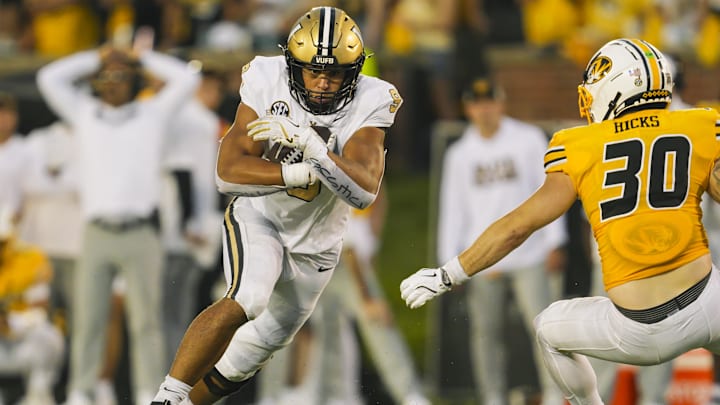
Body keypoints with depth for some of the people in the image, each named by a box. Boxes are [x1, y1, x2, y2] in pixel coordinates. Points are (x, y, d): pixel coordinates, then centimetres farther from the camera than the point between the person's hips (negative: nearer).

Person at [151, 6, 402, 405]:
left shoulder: (369, 104, -20)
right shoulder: (267, 82, -20)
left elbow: (364, 191, -33)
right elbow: (228, 171, -25)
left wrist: (309, 144, -45)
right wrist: (302, 173, -34)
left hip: (315, 244, 3)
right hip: (258, 219, -3)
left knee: (245, 359, 12)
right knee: (244, 302, -30)